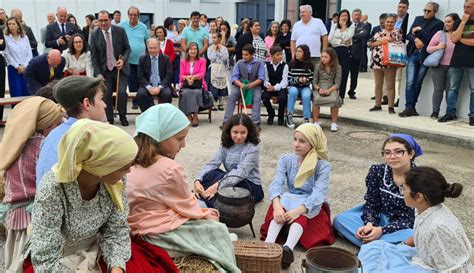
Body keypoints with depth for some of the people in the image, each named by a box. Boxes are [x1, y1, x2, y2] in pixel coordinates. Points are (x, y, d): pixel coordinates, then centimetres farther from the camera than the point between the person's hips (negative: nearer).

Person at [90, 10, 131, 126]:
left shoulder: (120, 31, -1)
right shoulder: (94, 35, 0)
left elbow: (127, 48, 4)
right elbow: (94, 56, 1)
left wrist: (123, 60, -16)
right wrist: (98, 73, -6)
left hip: (120, 68, -1)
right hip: (104, 70, 1)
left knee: (122, 92, -13)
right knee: (106, 95, -6)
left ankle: (122, 116, 10)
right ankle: (109, 119, 10)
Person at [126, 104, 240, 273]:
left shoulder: (132, 162, 3)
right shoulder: (170, 169, -22)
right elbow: (188, 206, -10)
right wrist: (207, 214, 9)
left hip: (140, 228, 9)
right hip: (162, 235, -9)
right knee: (218, 231, 7)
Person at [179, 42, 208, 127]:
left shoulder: (202, 61, 11)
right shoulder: (183, 61, 15)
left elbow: (202, 74, -3)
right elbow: (181, 75, 4)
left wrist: (193, 77, -24)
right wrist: (187, 78, -21)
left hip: (198, 85, -1)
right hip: (186, 86, 1)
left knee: (196, 93, -33)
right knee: (186, 93, -32)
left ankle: (195, 116, -27)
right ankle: (188, 116, -28)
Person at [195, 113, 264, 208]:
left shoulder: (253, 148, -16)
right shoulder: (225, 145, 0)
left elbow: (241, 172, -29)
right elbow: (212, 164, -10)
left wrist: (218, 185, -42)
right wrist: (198, 180, -30)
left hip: (251, 186, -5)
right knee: (212, 173, -26)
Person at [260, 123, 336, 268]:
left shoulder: (323, 165, -12)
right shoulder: (286, 159, -3)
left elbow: (318, 193, -26)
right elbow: (276, 184, -19)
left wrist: (299, 210, -44)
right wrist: (277, 205, -41)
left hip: (312, 206, -2)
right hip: (289, 201, 2)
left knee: (301, 213, -36)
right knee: (281, 203, -32)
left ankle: (288, 248, -60)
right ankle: (268, 244, -53)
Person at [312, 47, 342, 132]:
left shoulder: (337, 67, 4)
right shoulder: (318, 67, 8)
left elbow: (337, 83, -2)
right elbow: (314, 82, 6)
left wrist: (329, 90, -19)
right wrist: (319, 89, -15)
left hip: (332, 89, 0)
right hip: (319, 89, 1)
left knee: (335, 100, -34)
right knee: (317, 99, -34)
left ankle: (334, 123, -20)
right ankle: (315, 122, -23)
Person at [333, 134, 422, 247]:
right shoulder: (377, 171, -9)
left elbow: (413, 219, -17)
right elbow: (372, 203, -1)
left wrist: (382, 230, -27)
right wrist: (369, 224, -22)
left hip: (405, 227, -4)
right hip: (380, 219, 4)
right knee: (339, 220, -11)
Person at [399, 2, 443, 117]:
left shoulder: (438, 24, 3)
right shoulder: (418, 19, 15)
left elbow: (431, 38, -10)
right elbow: (409, 35, 7)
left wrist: (418, 31, -6)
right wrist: (416, 39, -13)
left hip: (425, 56, -2)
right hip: (413, 54, 2)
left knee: (417, 83, 2)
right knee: (410, 82, -8)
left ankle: (411, 107, 11)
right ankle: (409, 108, -9)